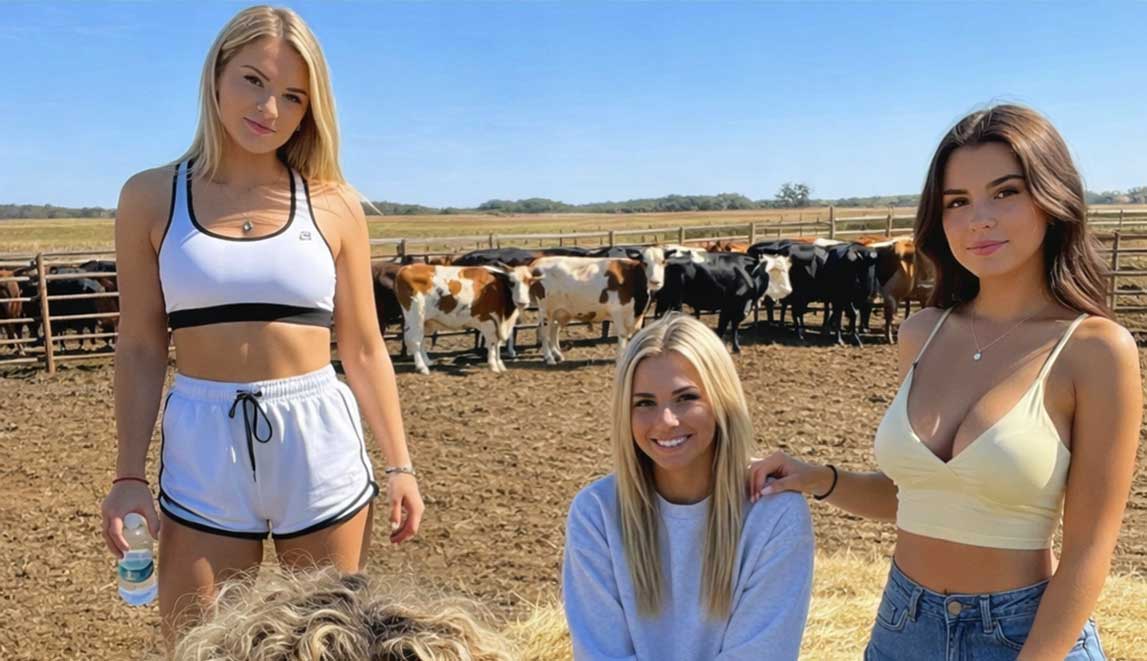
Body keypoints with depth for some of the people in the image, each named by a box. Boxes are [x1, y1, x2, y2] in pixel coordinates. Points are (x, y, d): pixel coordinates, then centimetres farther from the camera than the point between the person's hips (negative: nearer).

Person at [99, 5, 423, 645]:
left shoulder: (334, 204, 1)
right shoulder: (151, 197, 2)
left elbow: (365, 350, 4)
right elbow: (141, 349, 3)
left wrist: (400, 464, 3)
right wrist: (130, 474, -2)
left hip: (321, 444, 0)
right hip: (203, 449, 0)